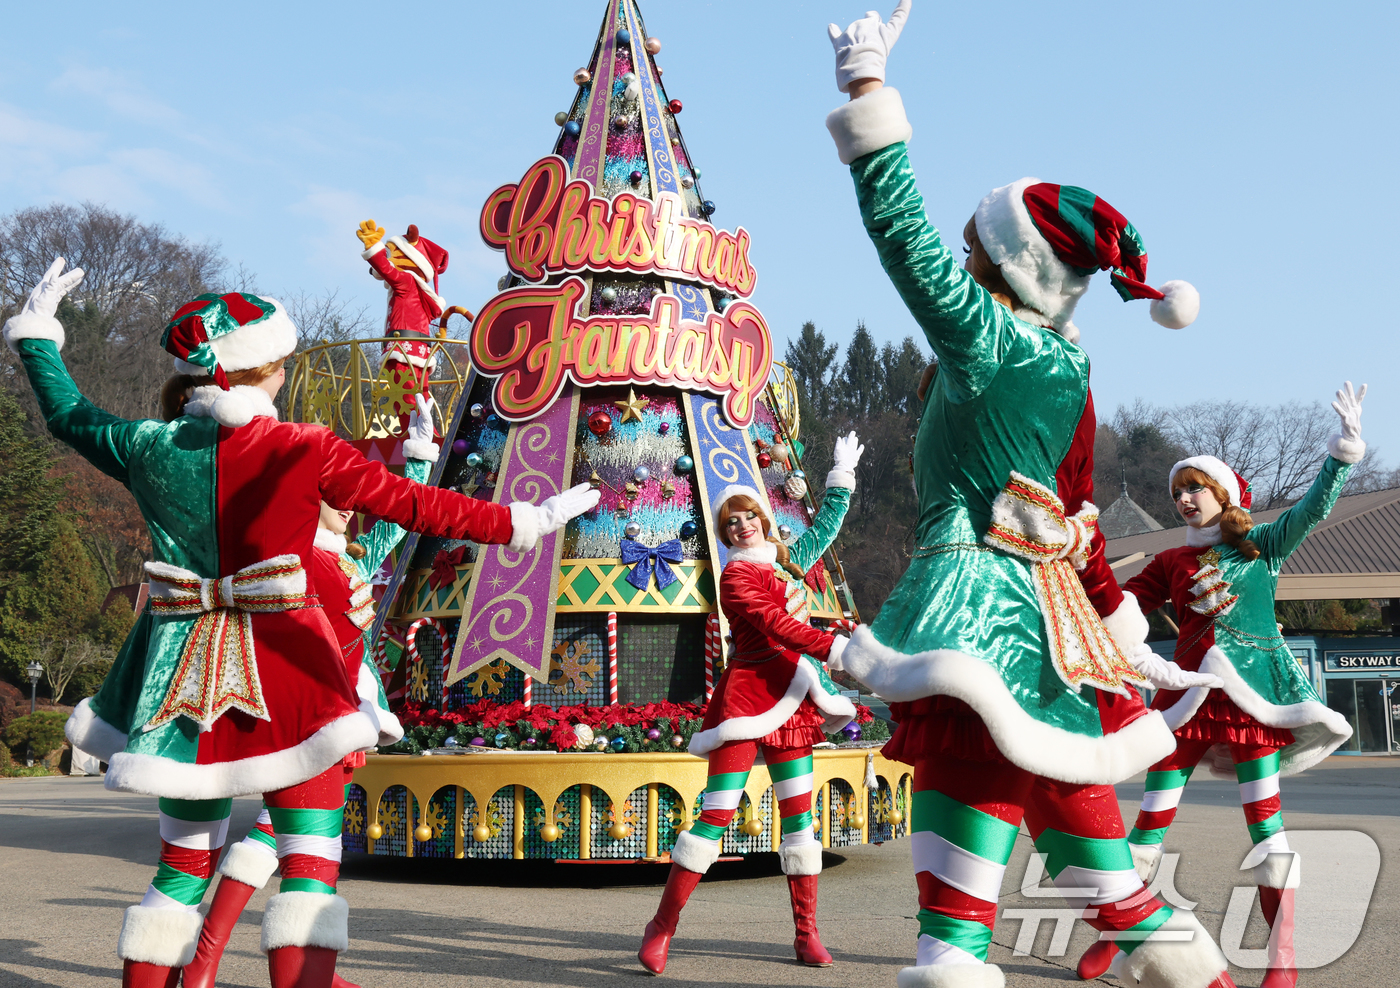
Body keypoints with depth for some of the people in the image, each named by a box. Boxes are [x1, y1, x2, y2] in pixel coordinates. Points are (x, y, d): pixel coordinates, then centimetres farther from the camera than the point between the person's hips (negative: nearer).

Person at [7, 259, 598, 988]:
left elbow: (67, 414, 19)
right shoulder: (303, 453, -11)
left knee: (182, 864, 17)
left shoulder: (150, 448, 0)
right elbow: (418, 507, -11)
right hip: (285, 672, -5)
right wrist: (525, 523, -3)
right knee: (310, 864, 1)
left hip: (184, 673, 5)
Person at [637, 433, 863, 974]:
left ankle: (807, 933, 7)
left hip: (787, 700, 7)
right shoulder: (735, 575, -4)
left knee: (799, 812, 4)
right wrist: (838, 648, -25)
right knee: (718, 813, -10)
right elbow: (775, 623, -17)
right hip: (747, 692, -7)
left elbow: (823, 529, 31)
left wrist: (841, 476, 29)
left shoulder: (787, 562, 17)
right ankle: (662, 926, -5)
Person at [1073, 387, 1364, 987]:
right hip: (1190, 687, 3)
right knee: (1153, 815, 0)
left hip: (1253, 688, -2)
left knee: (1265, 819, -7)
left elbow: (1313, 509, -4)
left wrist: (1345, 448, -15)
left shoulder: (1262, 547, 8)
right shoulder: (1171, 562, 15)